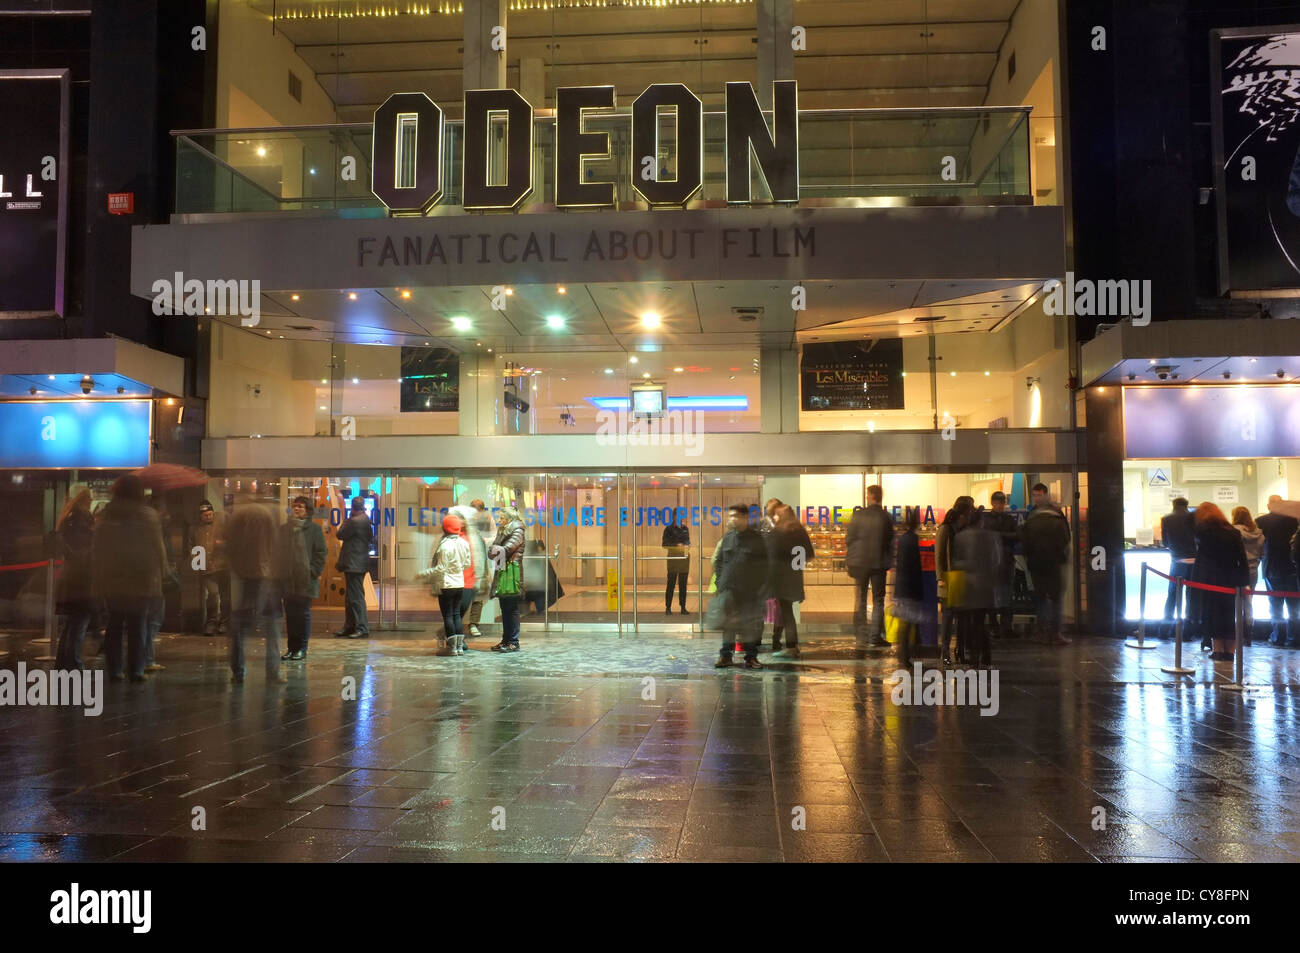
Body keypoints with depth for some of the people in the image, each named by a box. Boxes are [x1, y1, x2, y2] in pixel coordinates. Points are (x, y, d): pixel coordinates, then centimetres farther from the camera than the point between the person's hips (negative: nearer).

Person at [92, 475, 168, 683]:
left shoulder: (105, 517, 1)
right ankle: (135, 670, 1)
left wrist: (100, 576, 16)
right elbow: (159, 550, -4)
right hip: (141, 580, -2)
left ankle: (114, 669, 9)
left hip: (111, 581, 2)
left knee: (114, 625, 10)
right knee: (137, 626, 3)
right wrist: (157, 574, 10)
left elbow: (96, 551, 7)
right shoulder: (148, 516, -7)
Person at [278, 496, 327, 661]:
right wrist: (279, 572, 5)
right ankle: (291, 648, 16)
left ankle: (301, 648, 10)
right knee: (290, 615, 8)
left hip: (305, 580, -4)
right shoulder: (284, 529, 12)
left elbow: (321, 552, -3)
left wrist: (313, 572, -11)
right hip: (287, 580, 4)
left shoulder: (314, 528, 0)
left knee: (303, 614, 3)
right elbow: (278, 552, 15)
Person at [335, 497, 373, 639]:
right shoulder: (366, 520, 11)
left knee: (356, 597, -7)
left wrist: (346, 520, 2)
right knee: (351, 598, 16)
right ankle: (350, 627, 22)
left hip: (353, 565, -10)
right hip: (360, 563, 10)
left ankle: (362, 629, -6)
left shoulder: (355, 521, -17)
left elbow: (340, 535, -10)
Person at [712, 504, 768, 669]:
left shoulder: (756, 538, 0)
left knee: (750, 625, 5)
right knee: (728, 623, 4)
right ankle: (725, 655, 13)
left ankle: (751, 656, 15)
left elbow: (763, 563, 2)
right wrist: (721, 580, 3)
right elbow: (718, 560, 13)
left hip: (751, 590, -2)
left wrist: (760, 585, -5)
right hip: (729, 588, 2)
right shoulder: (727, 537, 6)